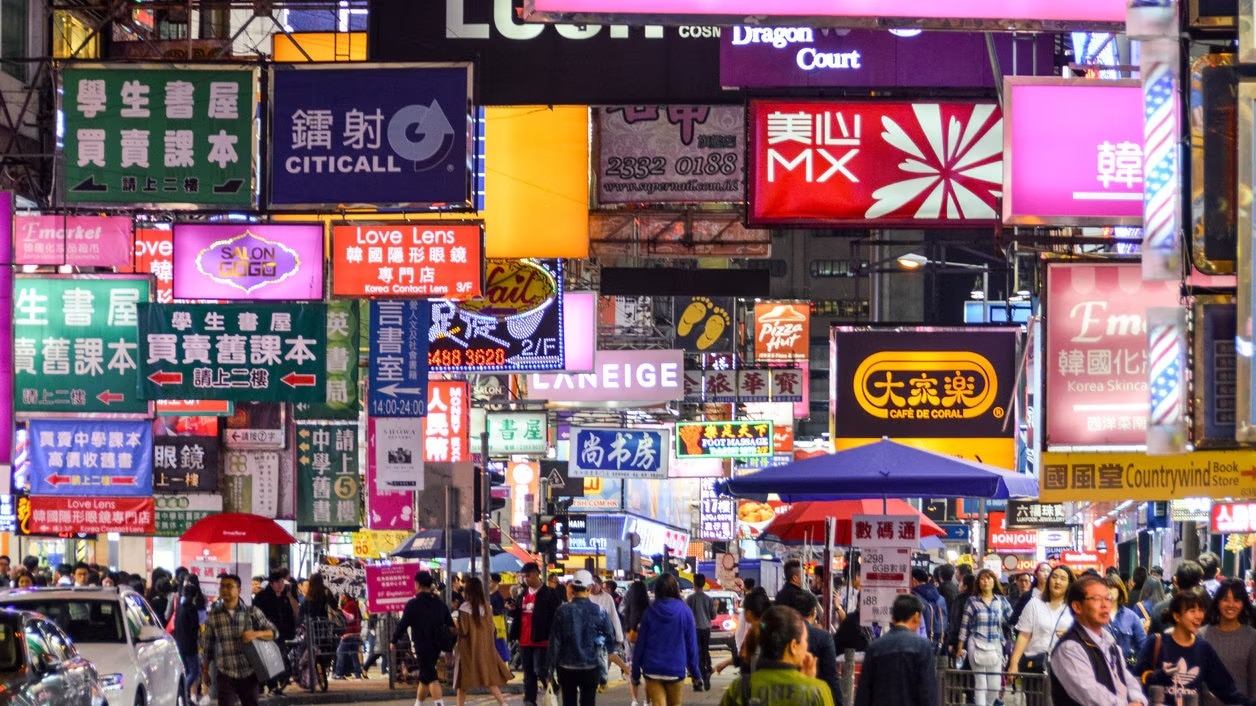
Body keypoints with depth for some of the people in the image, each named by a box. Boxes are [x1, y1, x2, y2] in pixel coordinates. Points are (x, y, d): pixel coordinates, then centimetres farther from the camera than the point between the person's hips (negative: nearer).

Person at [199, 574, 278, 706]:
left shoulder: (252, 612, 1)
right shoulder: (213, 616, 3)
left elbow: (272, 632, 3)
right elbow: (207, 647, 11)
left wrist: (256, 634, -16)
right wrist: (205, 670, 12)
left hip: (248, 673, 1)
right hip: (225, 674, -1)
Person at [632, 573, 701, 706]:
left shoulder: (650, 612, -3)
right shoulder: (684, 612, -5)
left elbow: (640, 644, -1)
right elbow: (691, 644, -3)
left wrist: (636, 672, 6)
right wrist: (695, 671, 6)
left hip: (652, 670, 0)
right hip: (675, 670, 0)